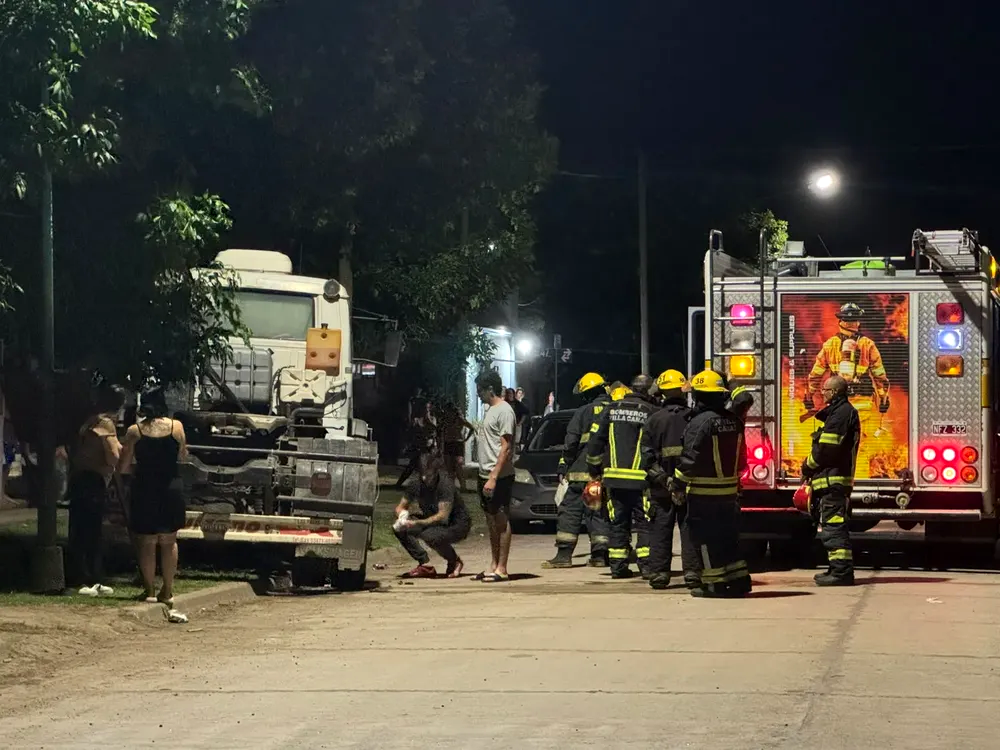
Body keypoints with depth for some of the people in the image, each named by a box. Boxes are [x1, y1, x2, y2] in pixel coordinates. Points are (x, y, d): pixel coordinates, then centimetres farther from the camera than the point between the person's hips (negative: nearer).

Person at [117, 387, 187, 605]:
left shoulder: (135, 431, -6)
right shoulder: (176, 427, -3)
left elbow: (123, 468, -5)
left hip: (144, 491, -1)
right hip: (171, 488, 1)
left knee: (147, 544, 9)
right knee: (168, 542, 14)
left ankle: (150, 591, 9)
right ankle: (167, 591, 13)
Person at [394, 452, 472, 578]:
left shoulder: (445, 484, -27)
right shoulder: (415, 484, -9)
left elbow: (443, 516, -32)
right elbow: (400, 507, 2)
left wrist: (417, 523, -41)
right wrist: (403, 516, -23)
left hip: (457, 525, -6)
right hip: (431, 522, 6)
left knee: (430, 536, -37)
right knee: (399, 528, -15)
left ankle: (454, 562, -7)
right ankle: (426, 566, -8)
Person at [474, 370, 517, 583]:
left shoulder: (504, 411, -14)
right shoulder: (490, 409, 16)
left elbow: (506, 447, -18)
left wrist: (493, 477, -23)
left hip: (499, 477, -10)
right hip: (486, 475, 10)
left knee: (501, 520, -5)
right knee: (491, 520, 13)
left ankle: (501, 569, -2)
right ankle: (494, 565, 20)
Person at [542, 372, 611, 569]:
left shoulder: (583, 413, -5)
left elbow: (570, 443, -6)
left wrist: (563, 468, 2)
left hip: (583, 472, -4)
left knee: (570, 511, 0)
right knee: (600, 514, 11)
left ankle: (564, 555, -5)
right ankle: (600, 555, 7)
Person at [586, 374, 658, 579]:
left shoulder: (611, 410, 7)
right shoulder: (652, 413, -5)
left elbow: (596, 441, 10)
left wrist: (594, 469, 19)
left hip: (613, 477, 4)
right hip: (640, 477, -4)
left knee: (617, 523, 10)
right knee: (646, 523, 1)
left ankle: (618, 565, 9)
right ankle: (646, 564, -6)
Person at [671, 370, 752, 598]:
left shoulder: (700, 422, -16)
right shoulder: (733, 421, 8)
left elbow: (689, 457, -18)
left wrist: (678, 485, -11)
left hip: (703, 491, -7)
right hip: (729, 489, 7)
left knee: (706, 536, 0)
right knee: (728, 534, 14)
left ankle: (714, 583, 0)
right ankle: (738, 579, 13)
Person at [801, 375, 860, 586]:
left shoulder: (840, 413, -14)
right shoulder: (844, 411, 20)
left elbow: (826, 449, -19)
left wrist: (808, 465, -4)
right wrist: (811, 467, 16)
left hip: (832, 479, -11)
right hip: (835, 479, 11)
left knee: (833, 526, -12)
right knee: (834, 527, 15)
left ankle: (841, 571, -15)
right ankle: (839, 569, 19)